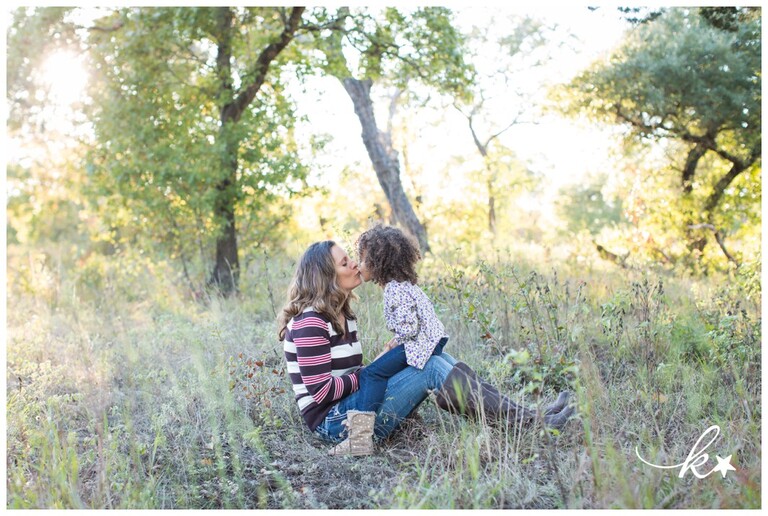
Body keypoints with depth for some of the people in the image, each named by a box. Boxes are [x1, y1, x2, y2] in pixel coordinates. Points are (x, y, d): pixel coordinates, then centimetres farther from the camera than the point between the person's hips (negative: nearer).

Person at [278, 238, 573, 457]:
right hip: (333, 422, -9)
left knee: (436, 358, -4)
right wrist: (368, 373, -9)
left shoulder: (342, 315, 13)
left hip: (350, 406, 9)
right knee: (432, 369, -18)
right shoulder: (310, 322, -16)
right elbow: (321, 390, -21)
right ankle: (530, 421, -14)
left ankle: (527, 416, -8)